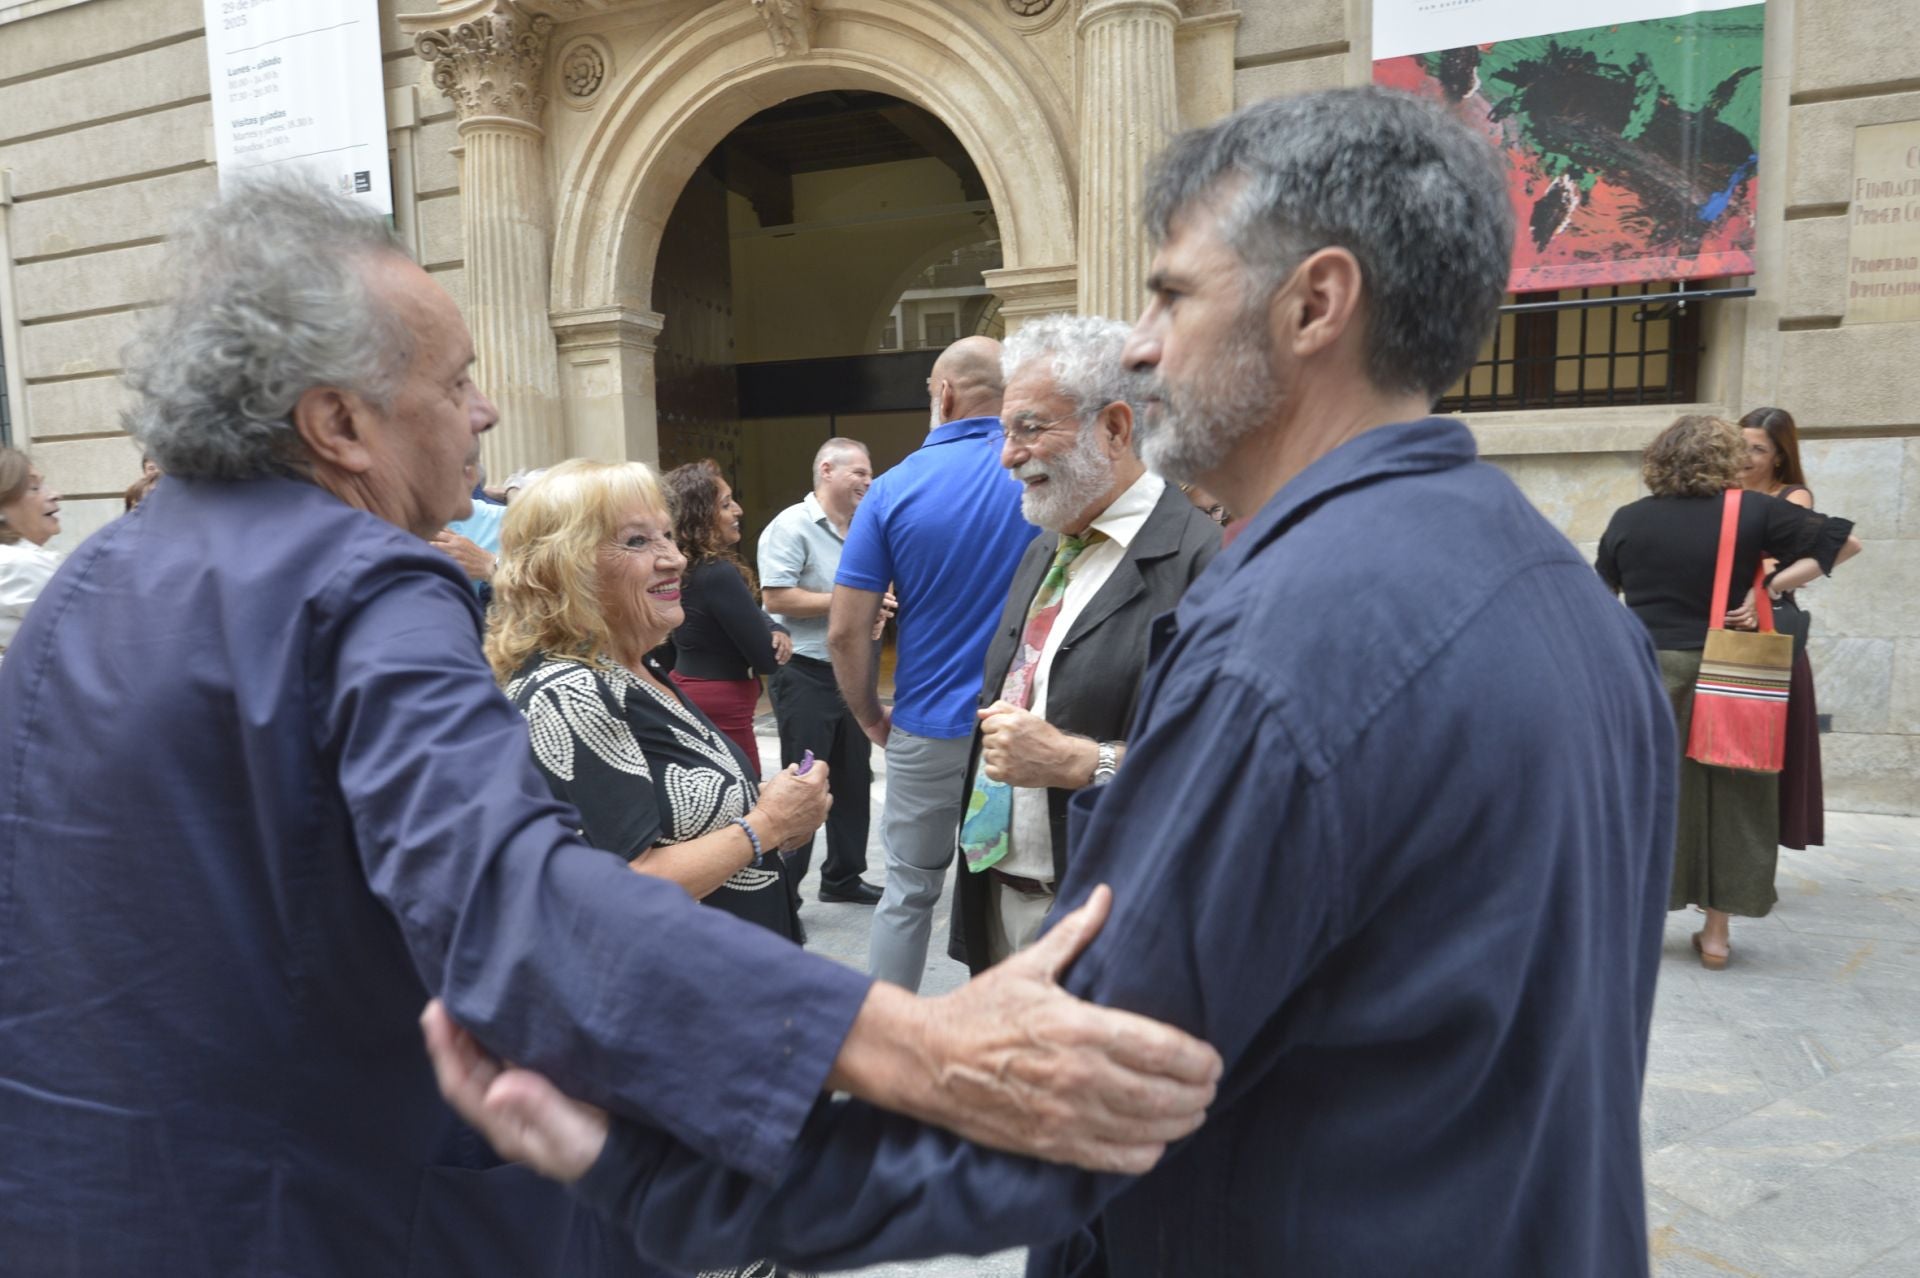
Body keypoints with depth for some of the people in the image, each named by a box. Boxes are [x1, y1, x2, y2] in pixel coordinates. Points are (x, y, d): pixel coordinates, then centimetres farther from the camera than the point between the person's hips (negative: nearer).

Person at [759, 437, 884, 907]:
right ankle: (783, 889, 9)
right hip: (806, 675, -8)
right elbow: (776, 598, -21)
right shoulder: (792, 526, -12)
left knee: (853, 779, 14)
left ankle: (843, 876, 27)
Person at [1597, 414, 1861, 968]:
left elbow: (1604, 590, 13)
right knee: (1727, 796, 8)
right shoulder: (1754, 512, -4)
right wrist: (1770, 585, -4)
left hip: (1647, 672, 1)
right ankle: (1716, 932, 14)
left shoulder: (1628, 519, -1)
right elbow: (1846, 542, -1)